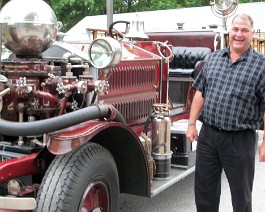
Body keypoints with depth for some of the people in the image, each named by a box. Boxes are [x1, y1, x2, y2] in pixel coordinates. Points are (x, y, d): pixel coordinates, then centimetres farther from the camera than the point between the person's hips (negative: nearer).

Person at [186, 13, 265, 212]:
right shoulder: (213, 58, 7)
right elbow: (200, 93, 11)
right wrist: (192, 124, 8)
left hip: (240, 139, -4)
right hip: (207, 134, 4)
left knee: (241, 194, 12)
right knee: (204, 188, 16)